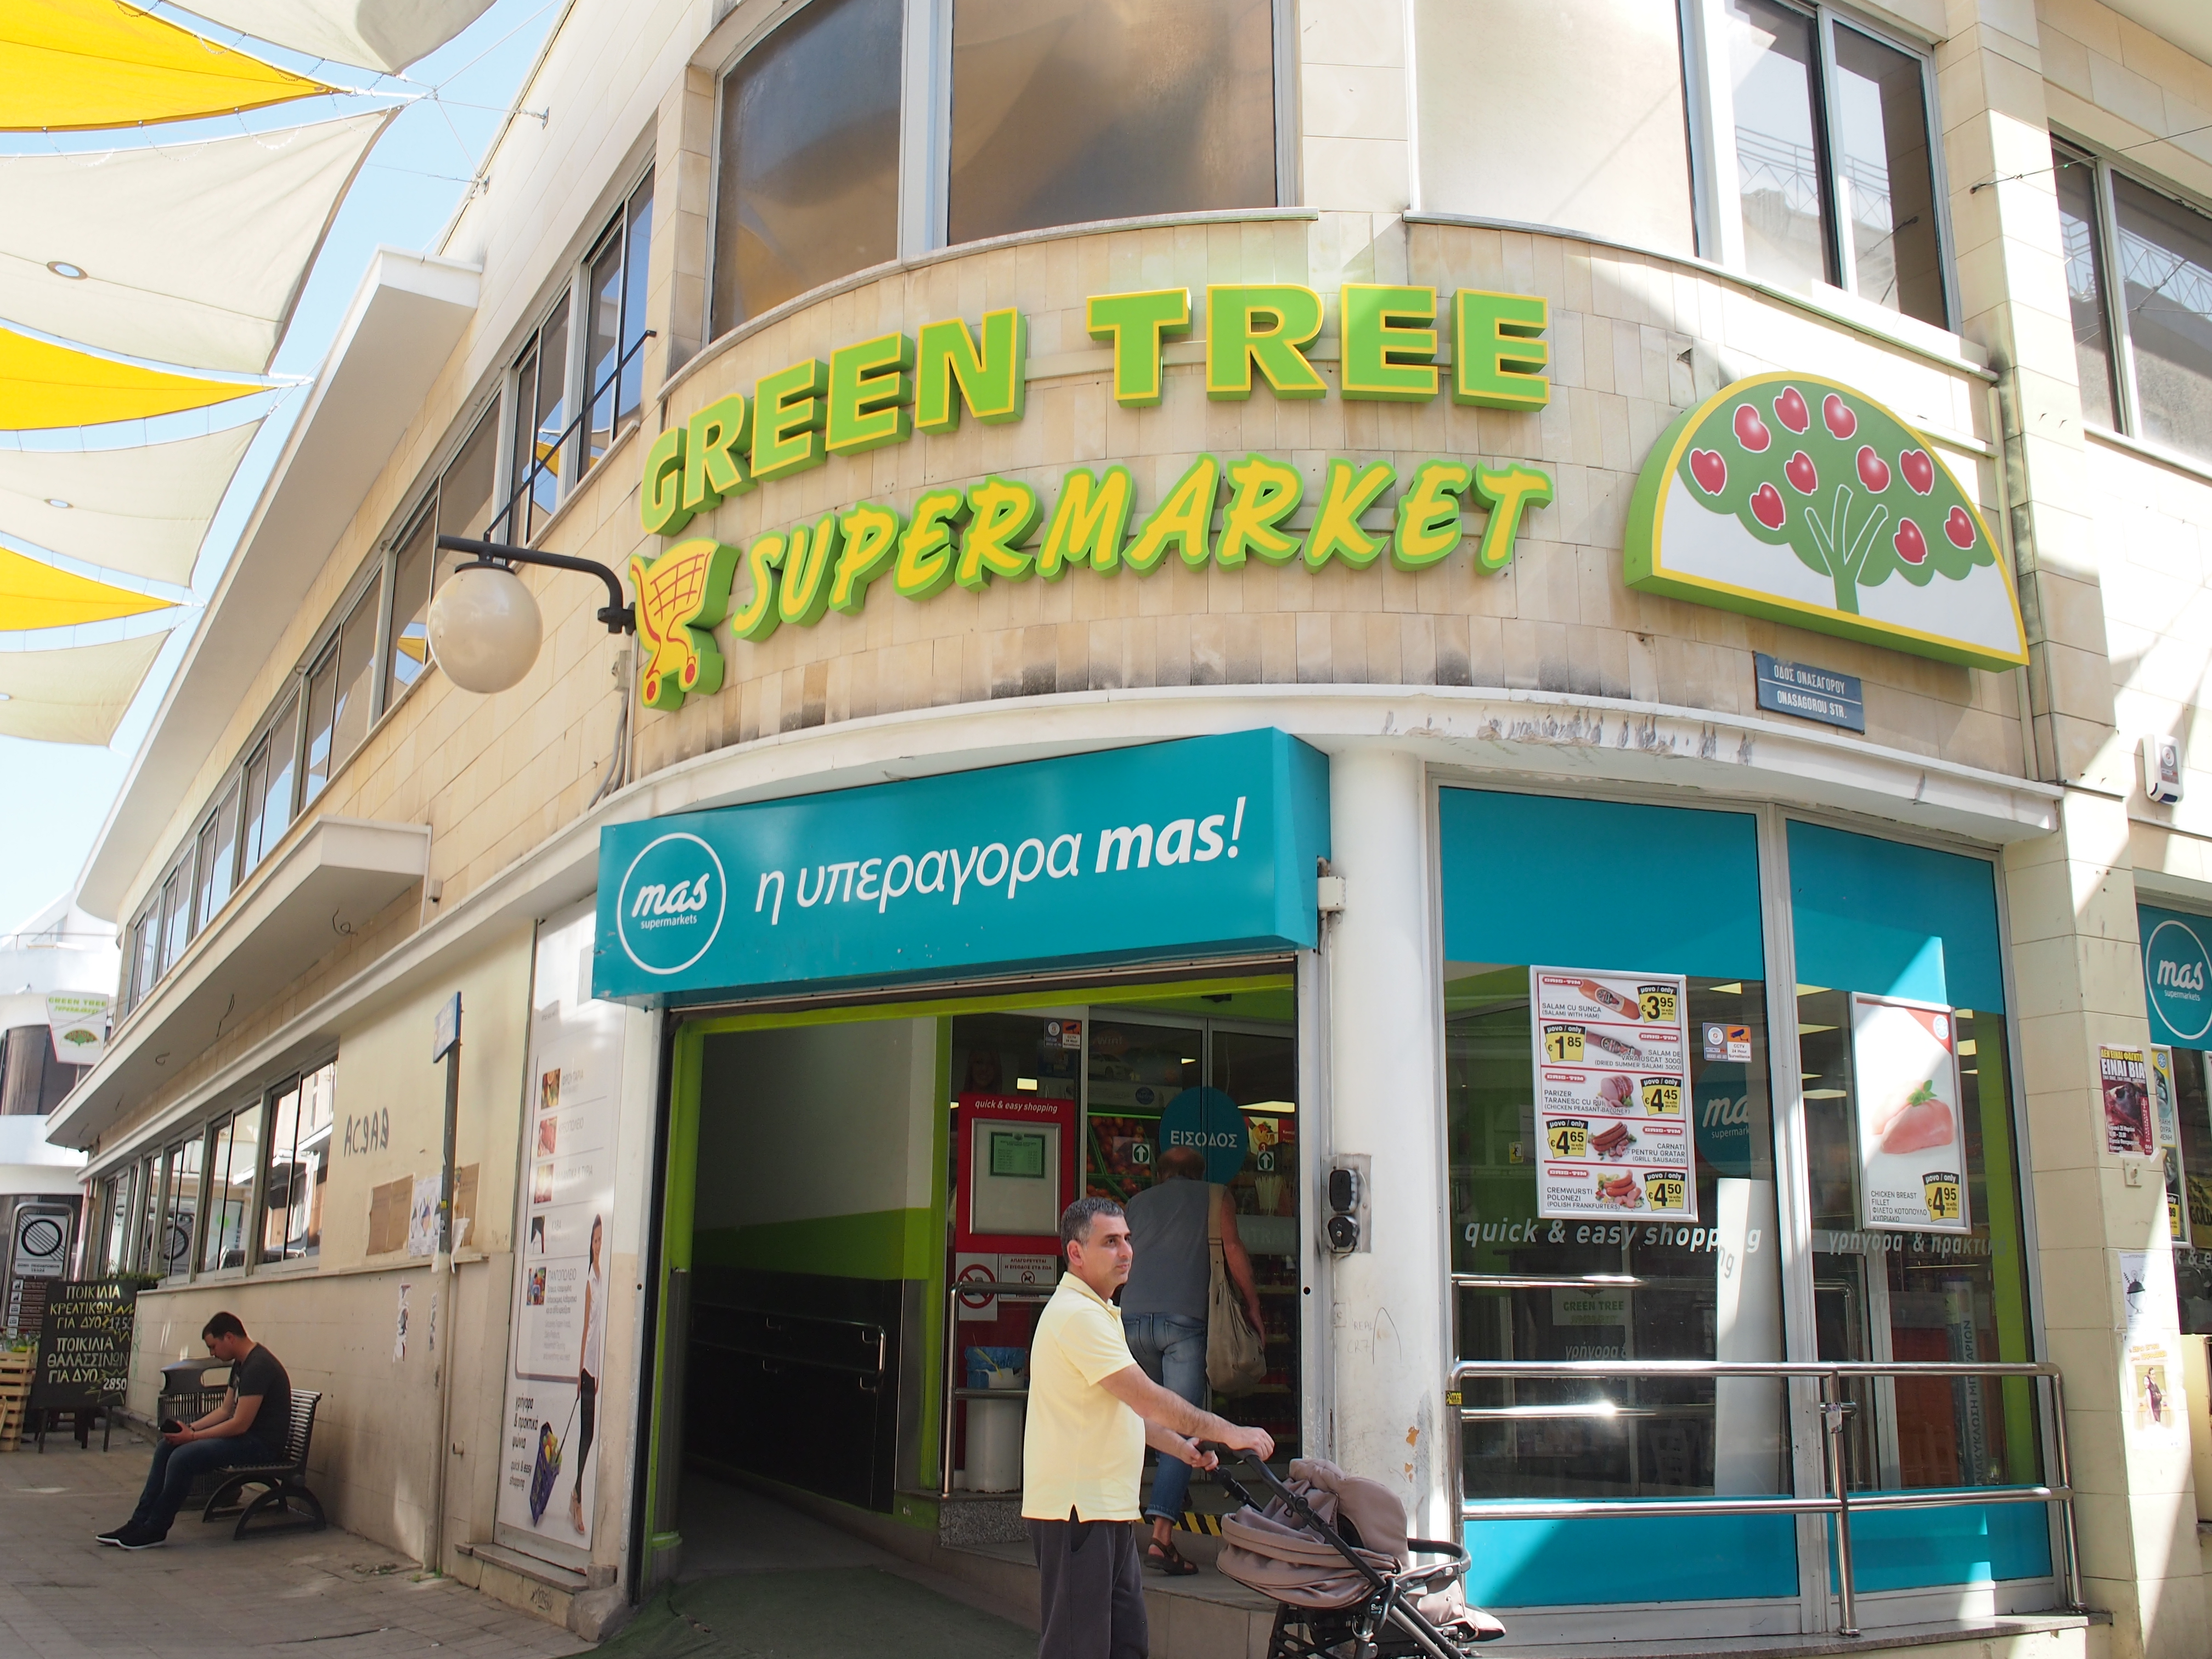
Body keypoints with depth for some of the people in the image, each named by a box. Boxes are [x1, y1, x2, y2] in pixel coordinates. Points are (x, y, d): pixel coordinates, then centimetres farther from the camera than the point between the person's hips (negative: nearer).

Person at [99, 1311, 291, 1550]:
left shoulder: (258, 1366, -22)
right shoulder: (241, 1364, 12)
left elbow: (240, 1425, -23)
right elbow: (225, 1410, 18)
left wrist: (192, 1437, -14)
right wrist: (191, 1428, 3)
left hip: (264, 1444, -11)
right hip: (245, 1435, 11)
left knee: (183, 1457, -23)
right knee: (166, 1447, 5)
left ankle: (154, 1530, -7)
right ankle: (140, 1522, 7)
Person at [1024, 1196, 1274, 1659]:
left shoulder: (1097, 1311, 18)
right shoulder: (1077, 1315, -17)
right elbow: (1148, 1398, -20)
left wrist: (1181, 1446, 16)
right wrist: (1228, 1433, -13)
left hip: (1107, 1508, 10)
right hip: (1077, 1509, -10)